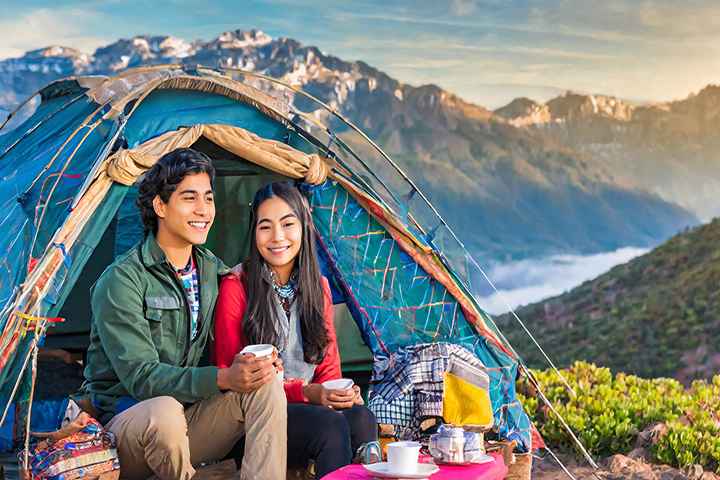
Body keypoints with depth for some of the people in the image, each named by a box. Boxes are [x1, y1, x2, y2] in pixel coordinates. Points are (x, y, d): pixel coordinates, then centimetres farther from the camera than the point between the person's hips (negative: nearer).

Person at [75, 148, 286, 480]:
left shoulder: (213, 271, 6)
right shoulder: (121, 281, -16)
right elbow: (140, 377, -23)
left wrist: (246, 363, -15)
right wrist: (222, 378, -36)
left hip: (187, 421, 6)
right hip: (123, 424, -5)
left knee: (266, 385, -19)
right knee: (164, 411, -39)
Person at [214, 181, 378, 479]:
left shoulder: (318, 287, 12)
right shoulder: (236, 287, -4)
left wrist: (341, 393, -11)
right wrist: (303, 393, -17)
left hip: (311, 406, 4)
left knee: (361, 418, -28)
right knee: (331, 424, -33)